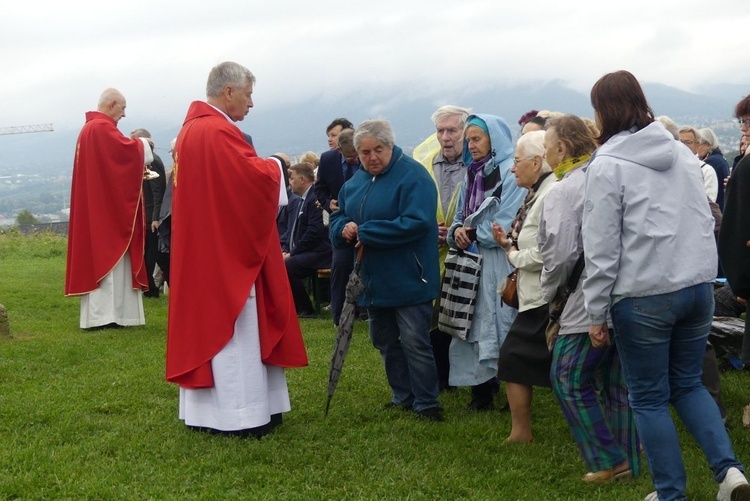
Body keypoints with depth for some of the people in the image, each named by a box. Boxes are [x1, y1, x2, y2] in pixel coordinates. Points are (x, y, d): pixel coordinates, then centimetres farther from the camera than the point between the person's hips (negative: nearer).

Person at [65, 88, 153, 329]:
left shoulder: (88, 129, 18)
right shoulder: (102, 128, -14)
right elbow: (127, 151, -23)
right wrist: (143, 145, -2)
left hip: (94, 205, 10)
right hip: (107, 206, -10)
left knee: (97, 255, 10)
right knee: (107, 254, -8)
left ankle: (97, 313, 12)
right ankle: (104, 314, -8)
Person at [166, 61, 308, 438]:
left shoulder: (190, 129, 13)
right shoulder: (219, 132, -19)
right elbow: (257, 178, -25)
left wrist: (262, 167, 9)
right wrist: (274, 166, -5)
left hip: (200, 249, 10)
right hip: (227, 250, -10)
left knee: (205, 322, 14)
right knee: (233, 328, -3)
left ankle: (203, 410, 21)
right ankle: (238, 415, 3)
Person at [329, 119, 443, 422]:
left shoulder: (412, 175, -14)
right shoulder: (355, 182, 10)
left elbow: (416, 222, -26)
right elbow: (337, 220, 15)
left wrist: (365, 233, -22)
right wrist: (344, 228, -11)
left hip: (408, 280, -8)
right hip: (374, 280, 8)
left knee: (414, 342, -5)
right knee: (384, 341, 16)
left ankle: (426, 404, 6)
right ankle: (403, 397, 30)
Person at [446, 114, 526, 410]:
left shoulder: (510, 173, -8)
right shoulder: (471, 175, 16)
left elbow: (506, 226, -15)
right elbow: (460, 217, 17)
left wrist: (473, 234, -6)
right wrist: (457, 231, -5)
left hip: (498, 265, -7)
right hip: (471, 264, 7)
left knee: (498, 327, -4)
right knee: (473, 328, 7)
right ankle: (481, 391, 16)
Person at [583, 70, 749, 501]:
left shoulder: (607, 165, -9)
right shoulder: (683, 154, 10)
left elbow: (602, 248, -10)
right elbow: (706, 222, 15)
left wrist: (597, 313, -3)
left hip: (644, 296, -6)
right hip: (699, 287, 6)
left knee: (649, 398, 8)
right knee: (688, 384, 19)